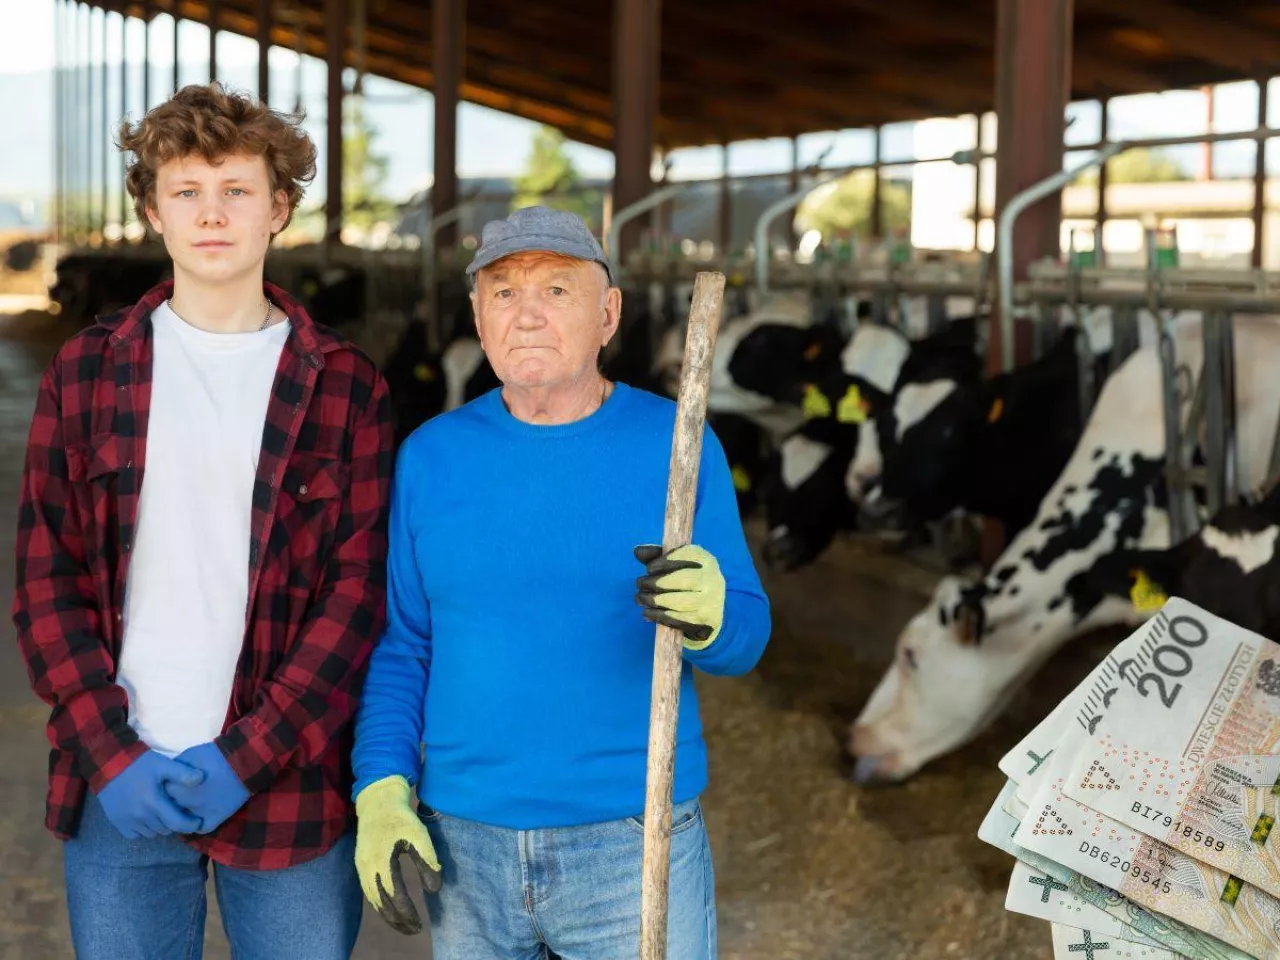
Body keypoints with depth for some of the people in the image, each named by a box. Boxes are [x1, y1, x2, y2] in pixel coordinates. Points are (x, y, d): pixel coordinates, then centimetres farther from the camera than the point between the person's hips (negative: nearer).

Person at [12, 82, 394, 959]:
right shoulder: (87, 373, 5)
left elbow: (361, 591, -4)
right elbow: (47, 580, 3)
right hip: (117, 792, 1)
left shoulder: (345, 386, 1)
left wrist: (246, 757, -11)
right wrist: (110, 753, -7)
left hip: (290, 785, -1)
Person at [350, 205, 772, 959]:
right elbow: (402, 644, 5)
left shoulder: (676, 446, -5)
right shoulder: (433, 457, 0)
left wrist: (708, 611, -28)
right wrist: (382, 798, -9)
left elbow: (740, 636, -4)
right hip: (467, 846, 3)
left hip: (633, 844, -2)